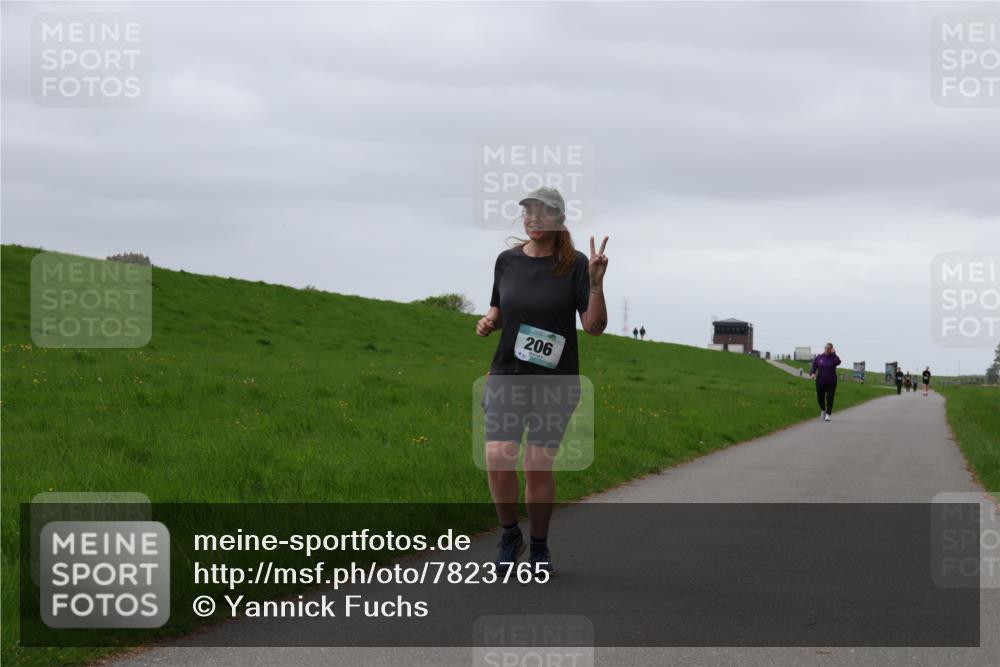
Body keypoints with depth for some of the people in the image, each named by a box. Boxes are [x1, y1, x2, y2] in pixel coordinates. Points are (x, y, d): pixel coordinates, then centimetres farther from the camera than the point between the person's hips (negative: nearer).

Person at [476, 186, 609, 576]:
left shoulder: (574, 265, -4)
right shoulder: (507, 261, 6)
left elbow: (595, 326, -8)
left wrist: (596, 283, -22)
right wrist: (488, 322, -2)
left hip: (555, 380, -2)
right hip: (507, 375, 2)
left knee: (539, 467, -1)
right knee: (498, 460, -14)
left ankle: (539, 546, 19)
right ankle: (509, 536, 9)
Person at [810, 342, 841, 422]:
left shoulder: (833, 357, 0)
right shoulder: (819, 357, 4)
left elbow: (837, 362, -22)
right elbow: (813, 367, 0)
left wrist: (833, 354, -19)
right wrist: (812, 373, -18)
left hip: (831, 382, -2)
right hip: (820, 382, 2)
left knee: (830, 398, -10)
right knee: (820, 398, 7)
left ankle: (828, 414, -9)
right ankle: (823, 410, 35)